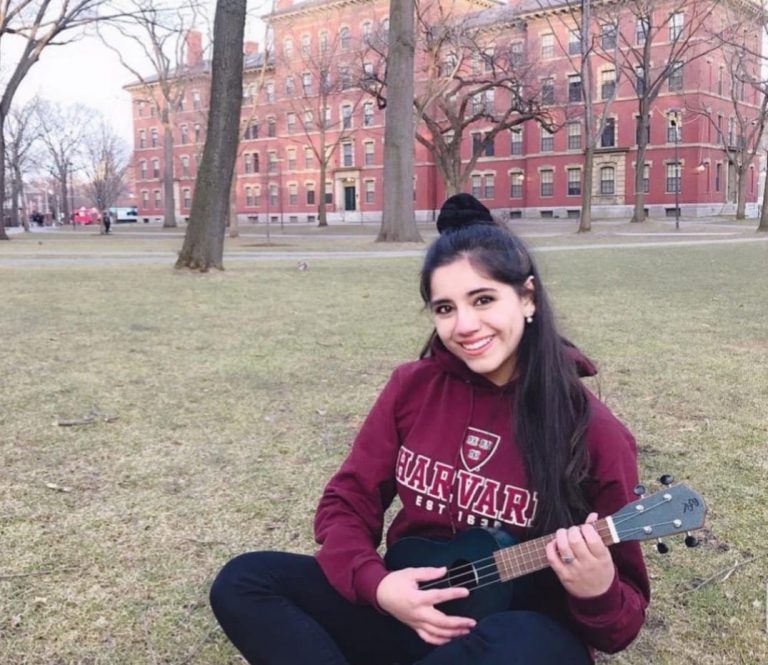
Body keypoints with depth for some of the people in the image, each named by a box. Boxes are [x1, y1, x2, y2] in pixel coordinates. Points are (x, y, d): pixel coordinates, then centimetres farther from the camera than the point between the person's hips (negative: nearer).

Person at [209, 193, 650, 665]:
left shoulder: (593, 433, -14)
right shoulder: (413, 387, -3)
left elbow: (624, 619, -7)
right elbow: (347, 503, 3)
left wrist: (597, 593, -31)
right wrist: (377, 584, -17)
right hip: (407, 607, 4)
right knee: (243, 583, -13)